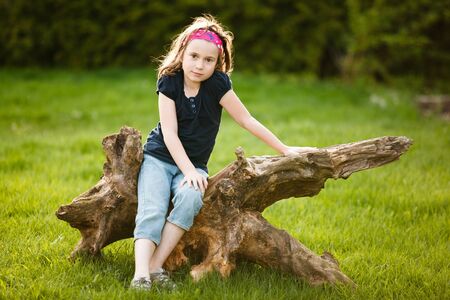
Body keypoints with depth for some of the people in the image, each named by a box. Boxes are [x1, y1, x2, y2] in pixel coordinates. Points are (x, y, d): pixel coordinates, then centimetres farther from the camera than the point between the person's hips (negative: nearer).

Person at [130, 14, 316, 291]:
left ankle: (157, 266, -30)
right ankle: (141, 275, -37)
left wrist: (285, 150, -3)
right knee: (151, 210, -26)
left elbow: (246, 119, -3)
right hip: (160, 157, 0)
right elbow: (170, 134, -12)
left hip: (194, 164, 0)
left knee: (191, 198, -32)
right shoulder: (169, 81, -9)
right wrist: (189, 171, -23)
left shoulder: (217, 84, -9)